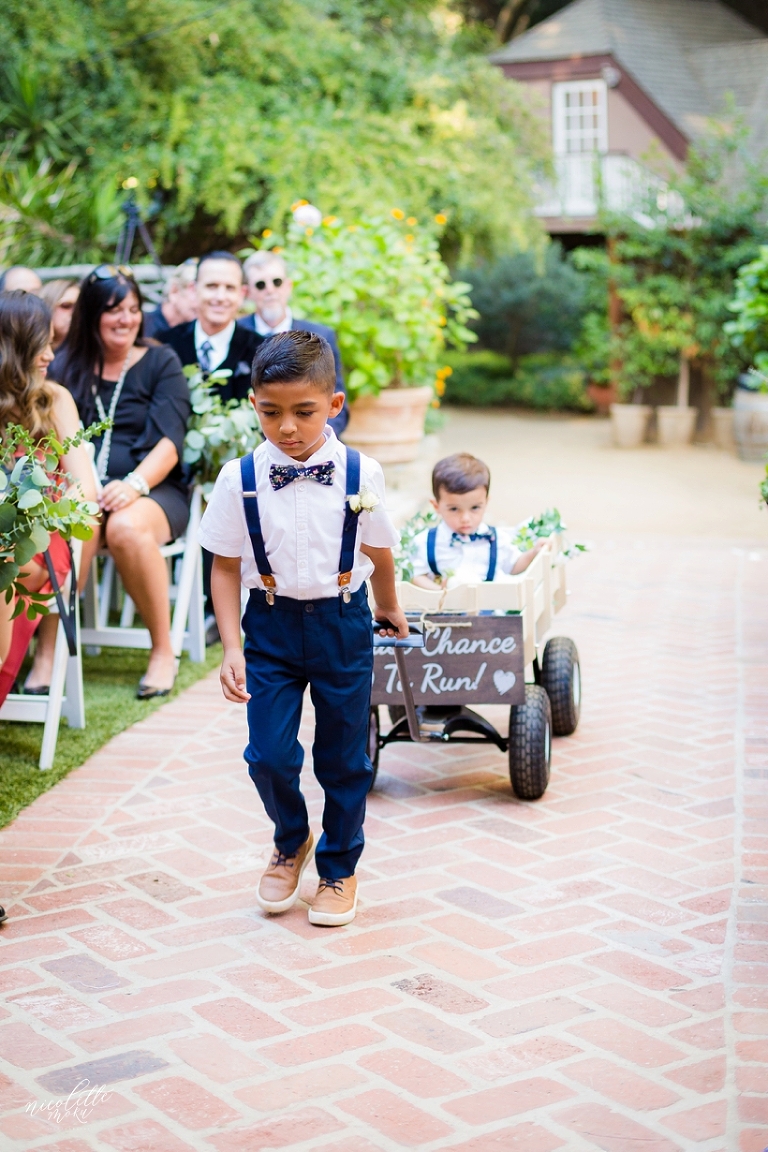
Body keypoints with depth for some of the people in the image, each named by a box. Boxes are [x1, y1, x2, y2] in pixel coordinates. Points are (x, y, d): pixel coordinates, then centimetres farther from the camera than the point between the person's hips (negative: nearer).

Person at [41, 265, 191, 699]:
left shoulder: (162, 362, 8)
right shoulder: (67, 366, 15)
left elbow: (169, 442, -4)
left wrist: (134, 484, -23)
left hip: (154, 490, -1)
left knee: (127, 527, -37)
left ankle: (164, 650, -21)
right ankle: (48, 650, -29)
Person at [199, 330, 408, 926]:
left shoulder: (361, 474, -9)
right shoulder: (240, 479, -9)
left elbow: (379, 552, 6)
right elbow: (226, 566, -3)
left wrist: (389, 610, 22)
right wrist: (232, 649, -10)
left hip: (342, 623, 0)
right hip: (272, 625, 0)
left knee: (344, 758, 9)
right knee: (269, 755, -3)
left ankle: (339, 867, 31)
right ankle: (291, 843, 29)